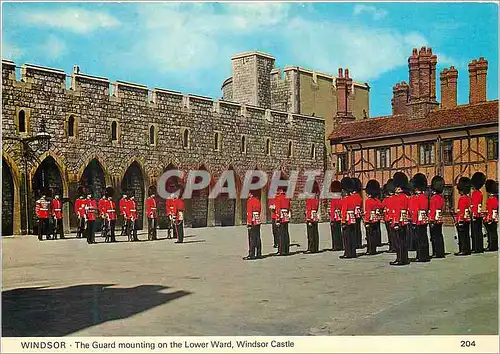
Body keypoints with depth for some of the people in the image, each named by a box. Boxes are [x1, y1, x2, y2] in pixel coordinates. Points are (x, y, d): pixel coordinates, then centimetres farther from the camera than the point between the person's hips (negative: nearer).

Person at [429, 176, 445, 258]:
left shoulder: (434, 198, -15)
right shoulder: (441, 197, 13)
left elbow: (432, 210, -17)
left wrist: (431, 220, -17)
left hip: (434, 220, -9)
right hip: (440, 220, 9)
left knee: (435, 237, -4)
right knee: (439, 237, 12)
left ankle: (437, 253, -2)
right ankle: (440, 253, 17)